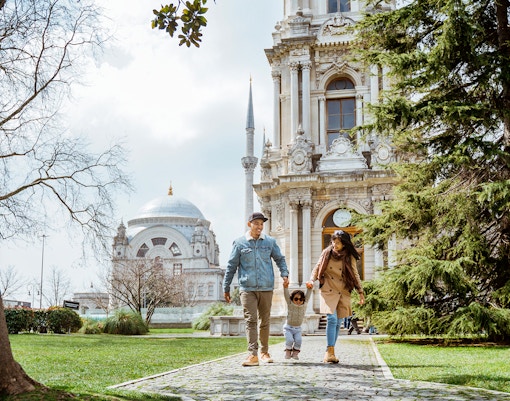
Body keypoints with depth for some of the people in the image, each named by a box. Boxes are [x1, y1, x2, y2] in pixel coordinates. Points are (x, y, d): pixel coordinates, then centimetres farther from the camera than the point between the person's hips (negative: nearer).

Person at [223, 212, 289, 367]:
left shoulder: (270, 242, 10)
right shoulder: (240, 243, 4)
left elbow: (280, 259, 18)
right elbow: (231, 266, 8)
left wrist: (284, 273, -1)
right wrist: (226, 288, 7)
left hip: (266, 288, 2)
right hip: (247, 288, -2)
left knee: (264, 321, 9)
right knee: (251, 320, -12)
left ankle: (264, 352, 22)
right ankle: (253, 355, -16)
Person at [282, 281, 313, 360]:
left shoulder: (304, 304, -2)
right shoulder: (290, 304, -9)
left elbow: (308, 296, -2)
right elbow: (286, 295, -19)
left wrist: (310, 288, -18)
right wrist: (285, 287, -35)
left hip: (298, 329, 2)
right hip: (288, 327, -2)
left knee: (298, 340, -18)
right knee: (290, 340, -20)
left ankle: (295, 353, 2)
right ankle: (288, 352, 4)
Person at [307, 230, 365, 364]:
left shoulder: (349, 257, 3)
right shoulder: (327, 253, 2)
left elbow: (355, 275, 10)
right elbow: (317, 268, 9)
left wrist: (360, 292, 6)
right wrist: (312, 280, -8)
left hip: (343, 292, 2)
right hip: (328, 291, -2)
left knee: (338, 322, 2)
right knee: (332, 318, -19)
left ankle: (329, 353, 10)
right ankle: (330, 351, -20)